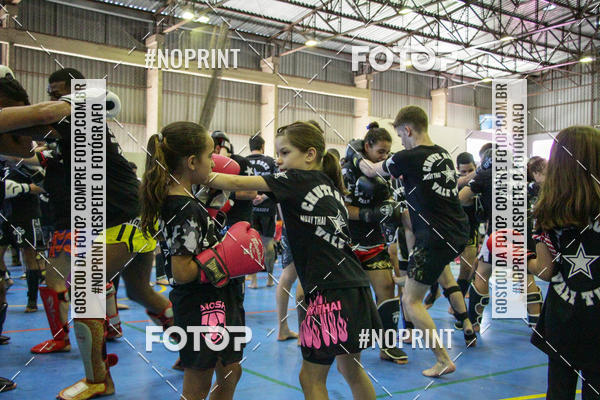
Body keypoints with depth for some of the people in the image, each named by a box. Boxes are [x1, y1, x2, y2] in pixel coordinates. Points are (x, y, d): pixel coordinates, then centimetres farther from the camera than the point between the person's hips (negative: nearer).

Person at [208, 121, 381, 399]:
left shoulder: (299, 180, -6)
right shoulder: (330, 185, 15)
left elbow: (239, 184, -8)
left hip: (331, 291, -9)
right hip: (354, 285, 9)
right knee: (351, 369, 22)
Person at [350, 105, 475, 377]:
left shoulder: (409, 158, -15)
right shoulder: (443, 154, 7)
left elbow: (371, 172, 2)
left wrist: (356, 155, 22)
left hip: (436, 238, -8)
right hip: (459, 233, 9)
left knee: (411, 300, 2)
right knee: (440, 266, 39)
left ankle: (443, 360, -1)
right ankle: (467, 326, 41)